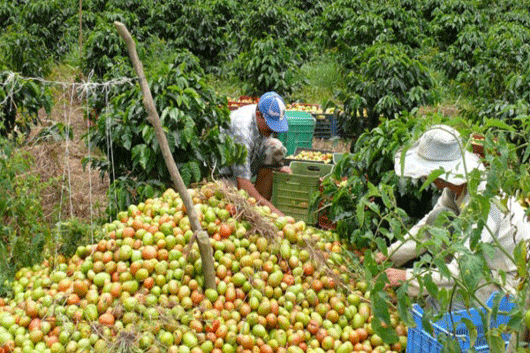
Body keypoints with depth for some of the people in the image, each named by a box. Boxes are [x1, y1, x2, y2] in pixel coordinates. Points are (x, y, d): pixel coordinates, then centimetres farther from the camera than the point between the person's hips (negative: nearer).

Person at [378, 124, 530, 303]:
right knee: (438, 219, -4)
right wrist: (391, 254, 3)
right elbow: (426, 227, 8)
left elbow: (460, 269, -33)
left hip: (514, 282, -9)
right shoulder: (457, 184, -6)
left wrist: (407, 277, -28)